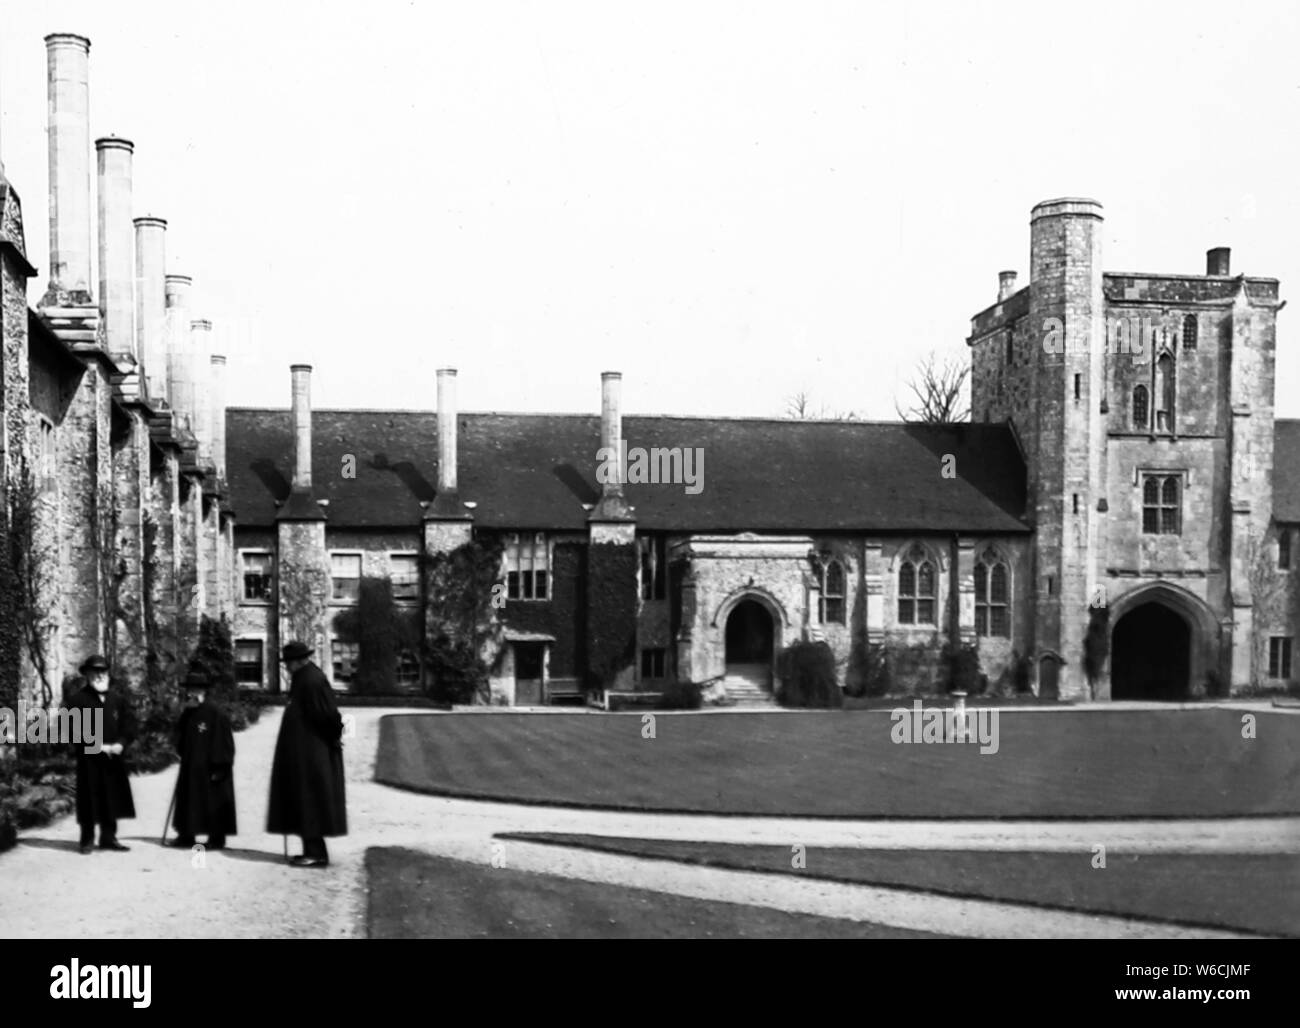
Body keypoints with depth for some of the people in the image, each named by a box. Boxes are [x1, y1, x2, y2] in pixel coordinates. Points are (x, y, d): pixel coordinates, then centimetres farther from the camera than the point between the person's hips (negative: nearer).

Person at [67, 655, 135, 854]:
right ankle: (87, 839, 6)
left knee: (113, 797, 6)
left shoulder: (118, 699, 11)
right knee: (90, 799, -2)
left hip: (113, 758, 4)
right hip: (89, 759, -4)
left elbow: (129, 725, 7)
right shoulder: (79, 700, -2)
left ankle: (108, 837, 15)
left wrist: (120, 744, -11)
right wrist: (97, 746, -17)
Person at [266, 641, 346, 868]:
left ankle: (317, 853, -1)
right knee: (304, 800, 13)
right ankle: (312, 850, 18)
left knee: (310, 801, -5)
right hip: (303, 754, 10)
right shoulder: (304, 678, 12)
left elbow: (329, 715, -21)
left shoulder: (312, 681, -19)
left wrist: (333, 737, -8)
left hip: (311, 755, -10)